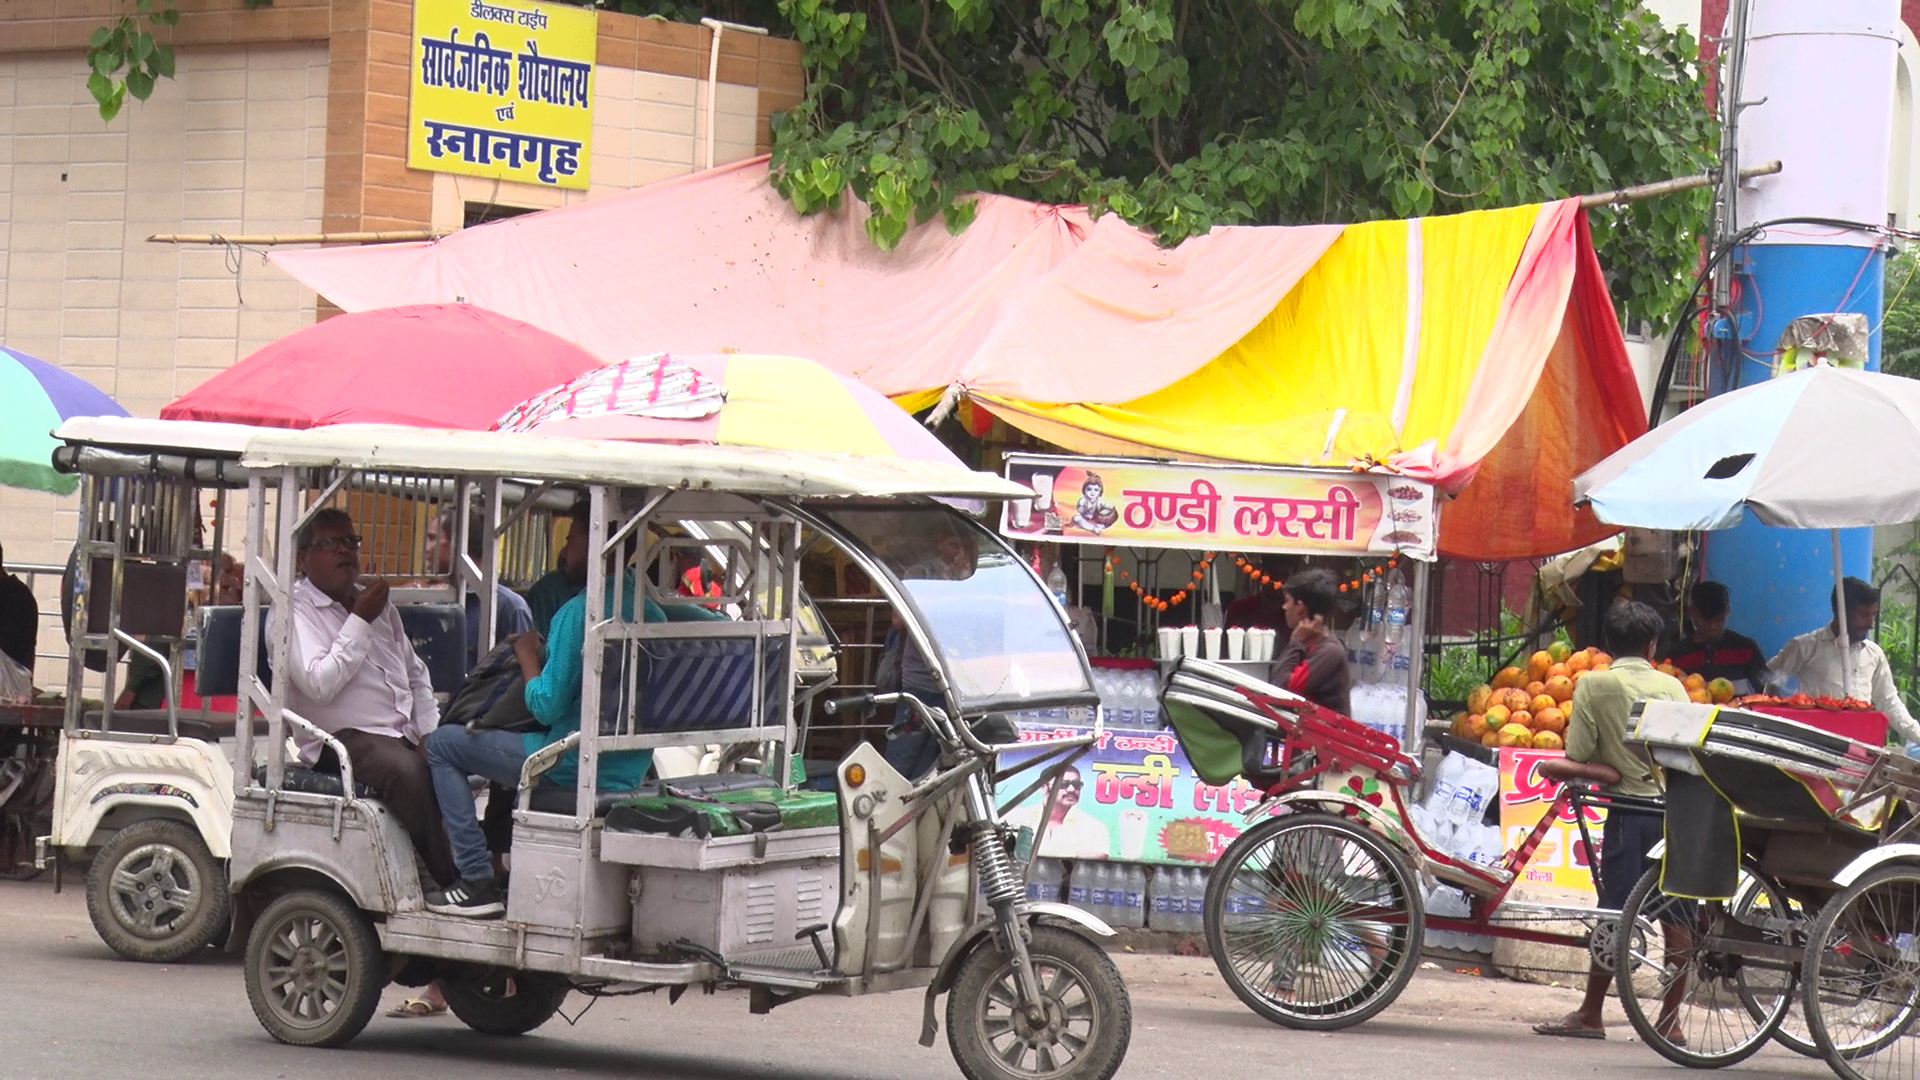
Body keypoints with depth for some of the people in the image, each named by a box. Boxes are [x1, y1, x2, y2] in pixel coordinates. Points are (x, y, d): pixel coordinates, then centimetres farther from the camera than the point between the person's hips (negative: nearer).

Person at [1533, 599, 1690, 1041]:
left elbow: (1577, 757, -5)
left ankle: (1590, 1014, 5)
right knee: (1676, 915, 5)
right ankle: (1670, 1018, 8)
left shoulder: (1594, 684, -2)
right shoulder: (1672, 686, 8)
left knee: (1615, 914, 0)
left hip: (1630, 809, -3)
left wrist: (1612, 774, 10)